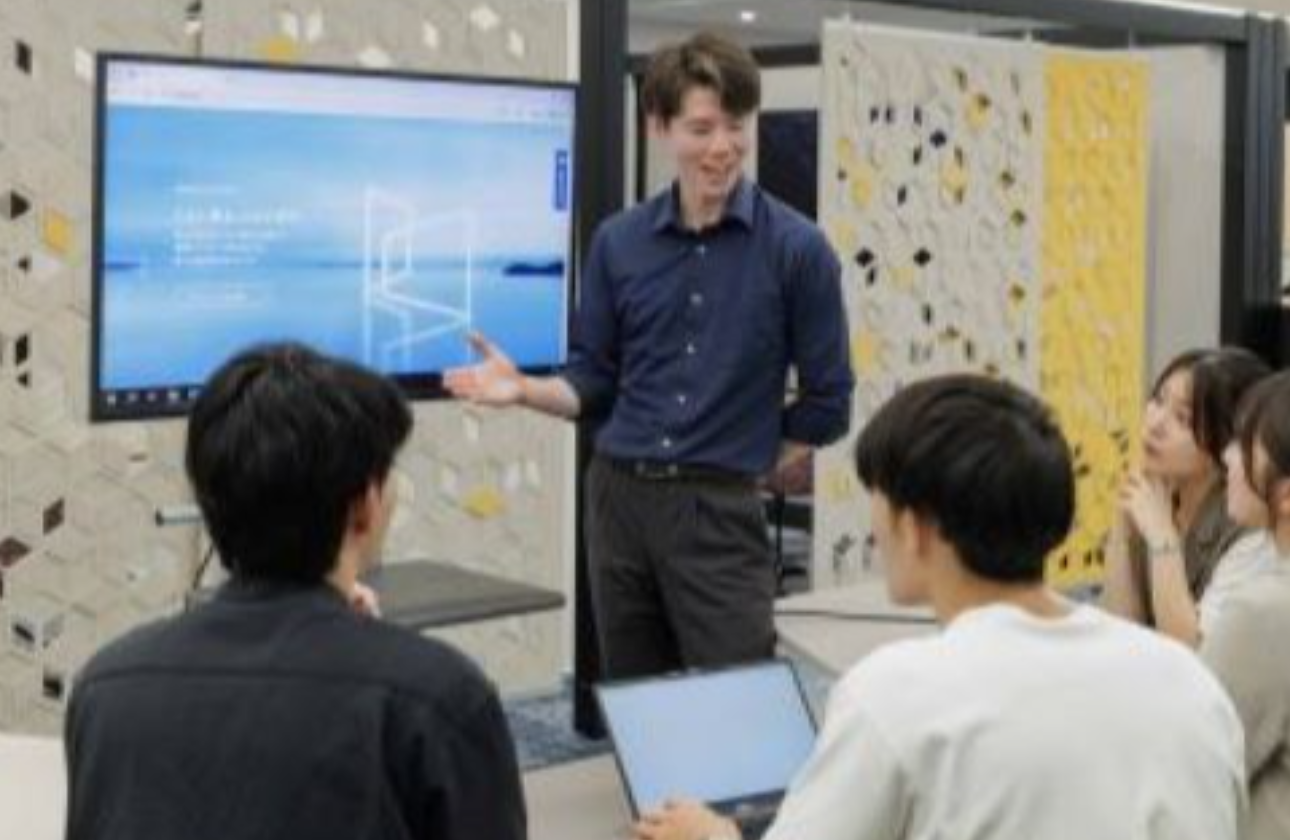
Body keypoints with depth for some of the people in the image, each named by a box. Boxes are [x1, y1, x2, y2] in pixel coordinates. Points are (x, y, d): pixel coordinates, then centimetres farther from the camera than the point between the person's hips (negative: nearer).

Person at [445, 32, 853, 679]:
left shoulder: (796, 248, -5)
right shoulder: (618, 242, 5)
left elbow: (826, 401, 0)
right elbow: (594, 384, 9)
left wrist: (747, 469, 4)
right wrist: (524, 389, -10)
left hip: (720, 512, -3)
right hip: (619, 499, 4)